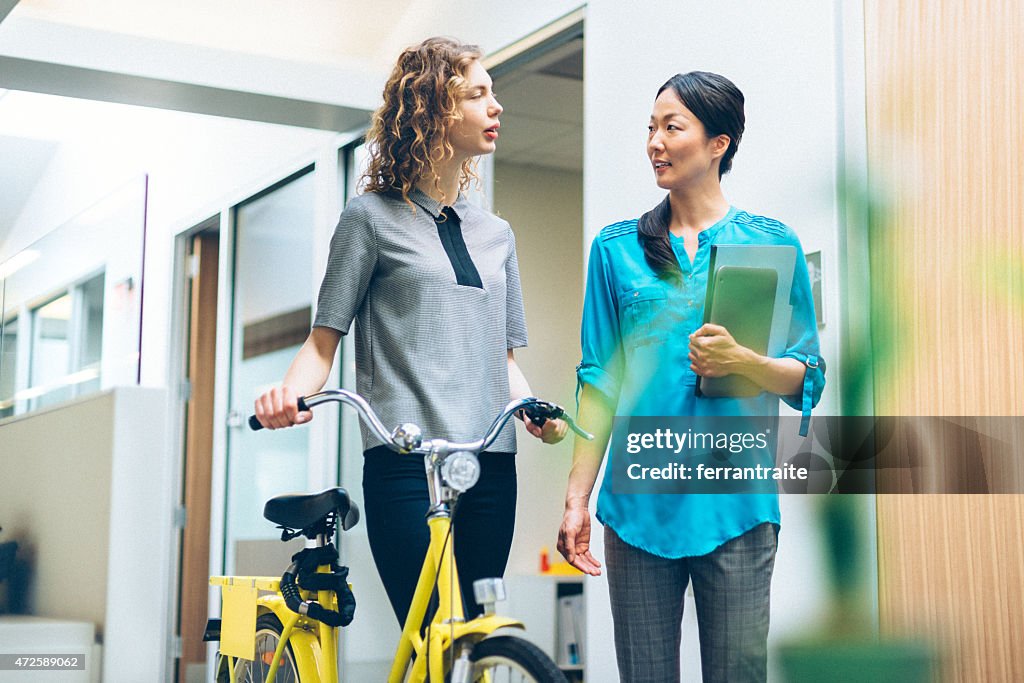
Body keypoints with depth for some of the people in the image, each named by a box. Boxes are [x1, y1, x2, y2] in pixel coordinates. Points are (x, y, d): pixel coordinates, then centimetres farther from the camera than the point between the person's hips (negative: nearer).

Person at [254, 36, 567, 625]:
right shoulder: (374, 216, 4)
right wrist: (291, 393, -18)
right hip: (406, 463, -5)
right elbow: (325, 339, 3)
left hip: (491, 466, 5)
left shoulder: (496, 233, 19)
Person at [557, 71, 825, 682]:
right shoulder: (617, 248, 9)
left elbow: (807, 377, 5)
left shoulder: (773, 243, 5)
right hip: (638, 505, 2)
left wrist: (743, 361, -16)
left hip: (735, 504, -1)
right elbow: (600, 380, 8)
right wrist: (577, 499, 2)